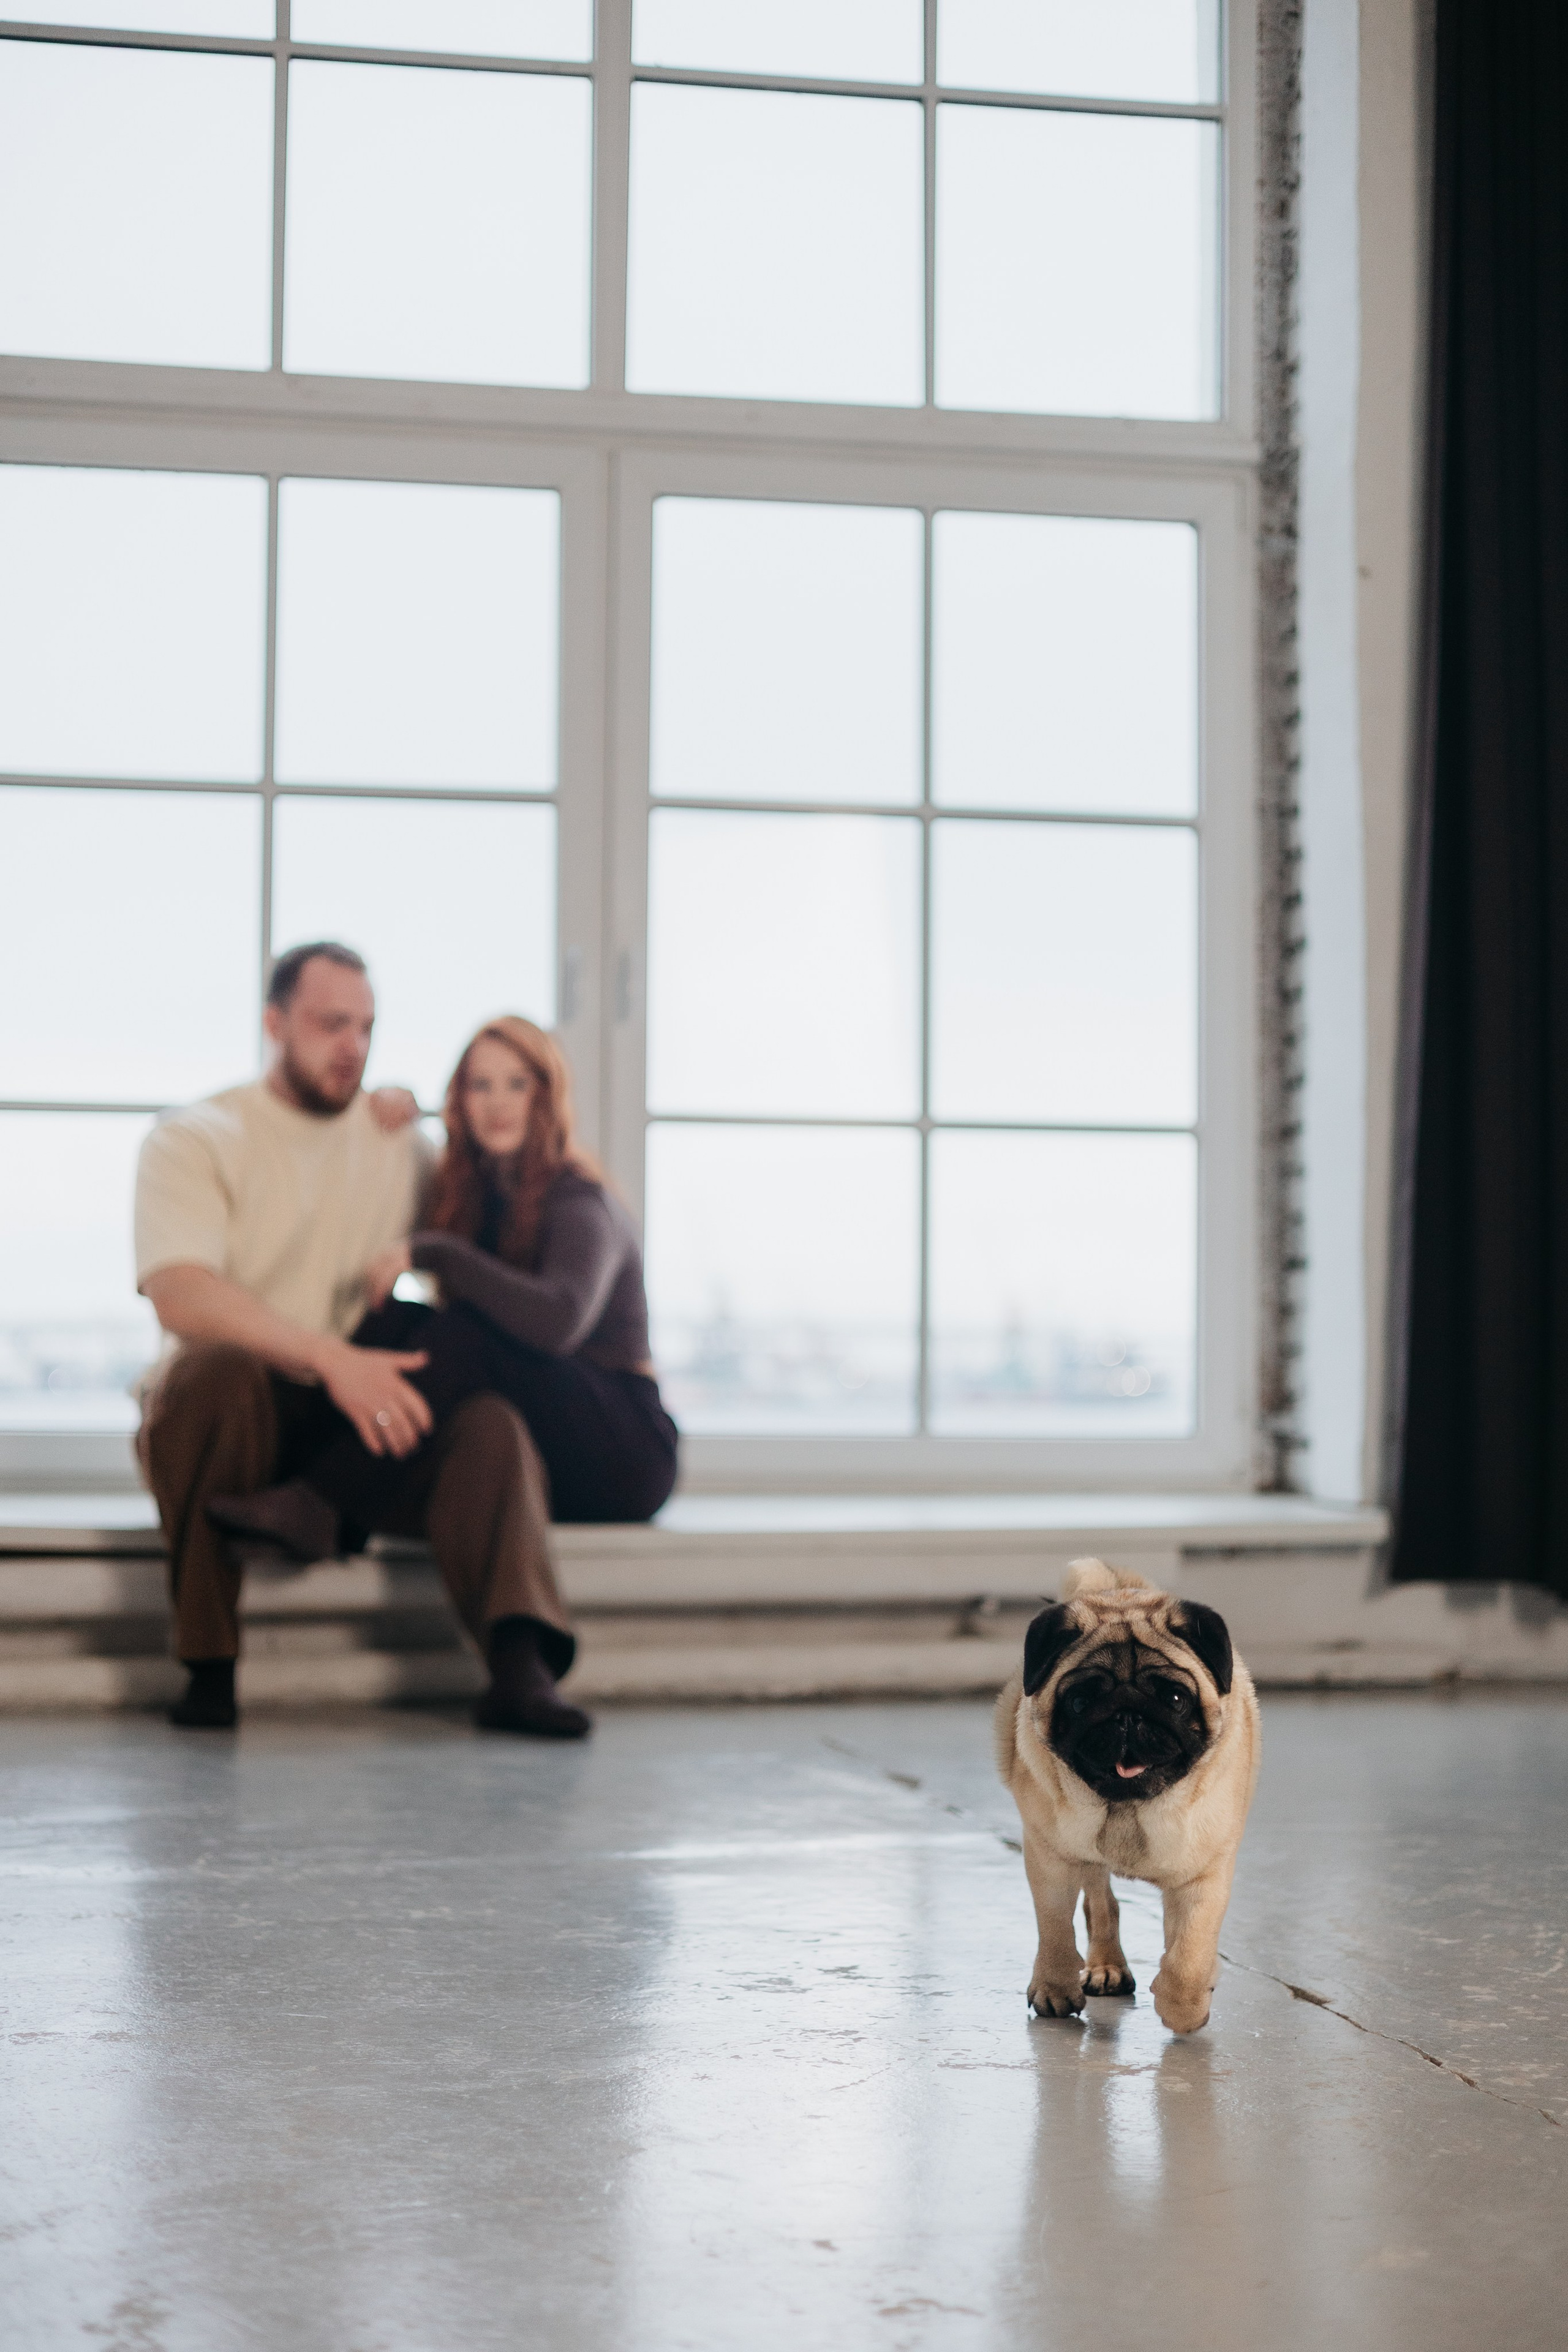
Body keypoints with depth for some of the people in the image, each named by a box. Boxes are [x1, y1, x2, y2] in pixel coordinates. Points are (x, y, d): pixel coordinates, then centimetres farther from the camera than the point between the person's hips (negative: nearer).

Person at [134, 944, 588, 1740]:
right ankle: (208, 1666, -26)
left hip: (362, 1412, 3)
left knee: (488, 1421, -25)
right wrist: (334, 1360, -33)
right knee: (216, 1368, -38)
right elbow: (182, 1297, -20)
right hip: (234, 1411, -3)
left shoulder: (396, 1138, 15)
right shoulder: (193, 1140, -2)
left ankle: (520, 1665, -44)